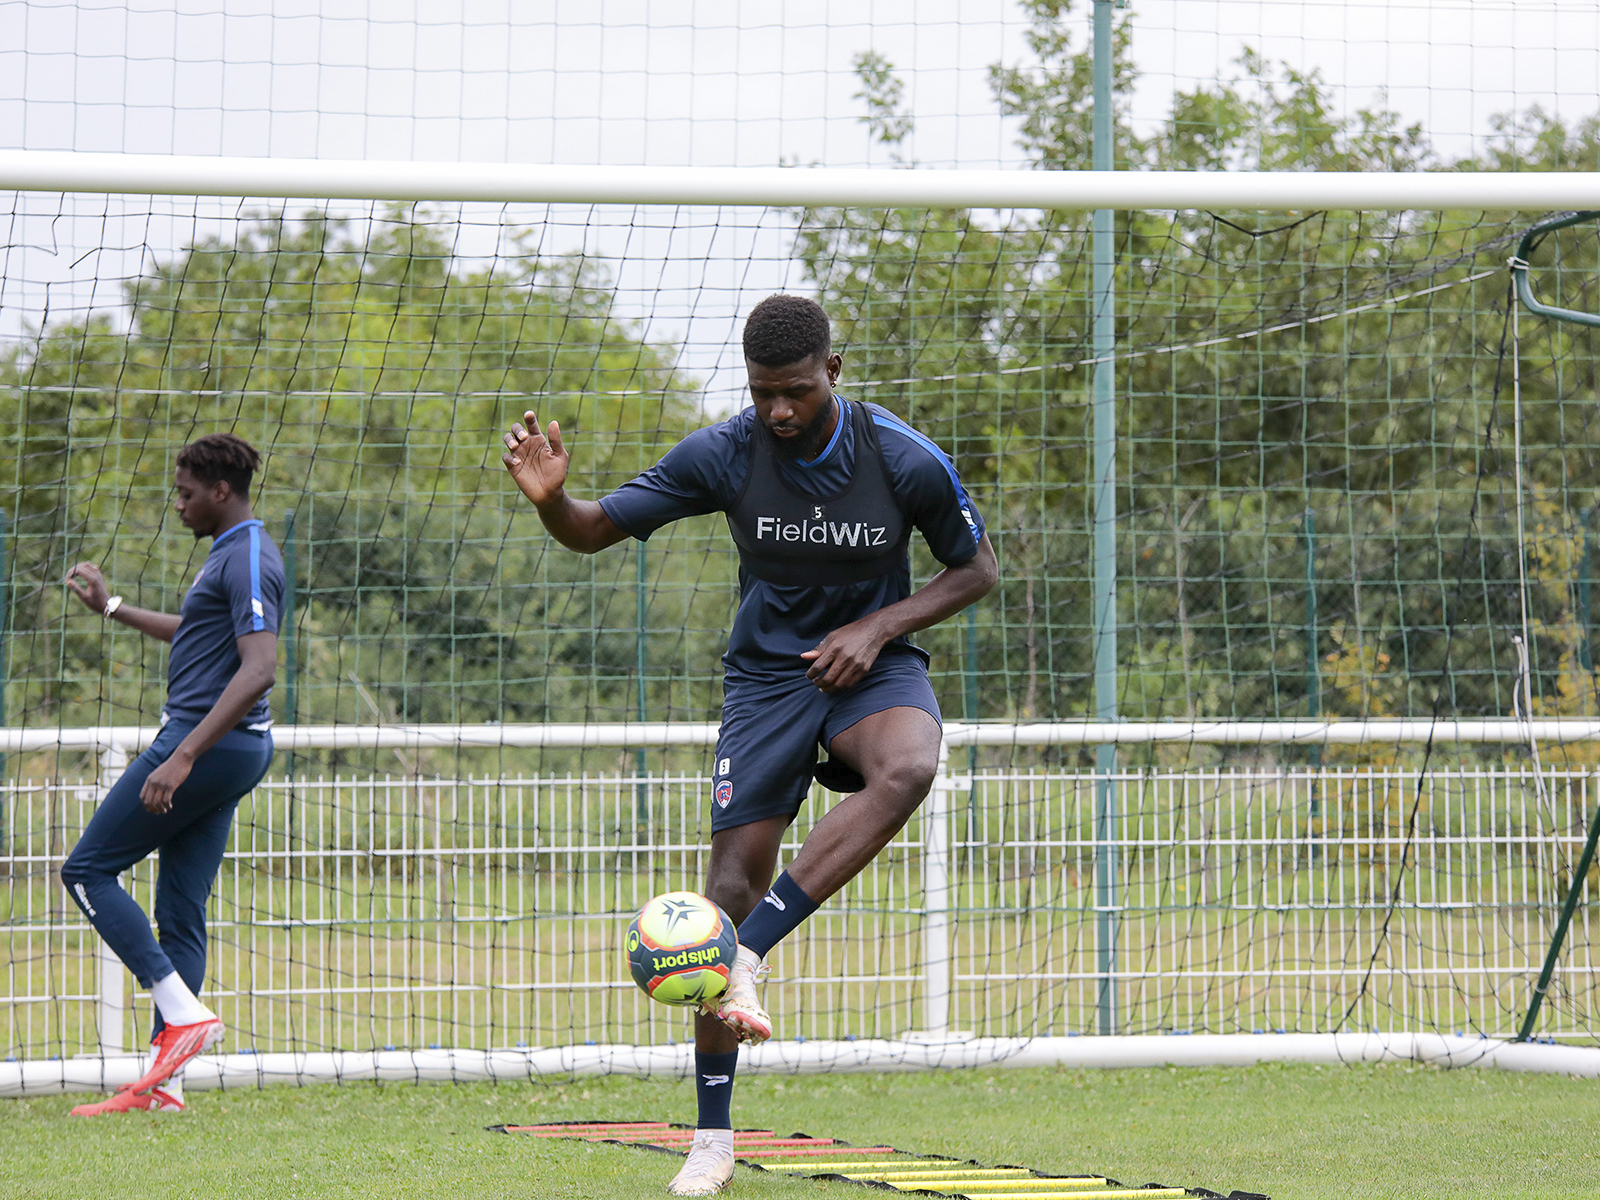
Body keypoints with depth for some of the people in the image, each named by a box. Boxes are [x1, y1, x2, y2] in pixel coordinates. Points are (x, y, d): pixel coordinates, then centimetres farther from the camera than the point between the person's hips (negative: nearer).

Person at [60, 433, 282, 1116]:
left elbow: (259, 669, -26)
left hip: (208, 742, -10)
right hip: (227, 752, 10)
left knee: (88, 870, -5)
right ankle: (162, 1083, 5)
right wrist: (113, 610, 46)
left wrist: (182, 758, -29)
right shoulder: (230, 553, 18)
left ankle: (183, 1013, -13)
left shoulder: (247, 560, -14)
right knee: (180, 915, 7)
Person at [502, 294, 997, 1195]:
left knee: (906, 771, -37)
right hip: (769, 674, 1)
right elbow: (596, 531, -6)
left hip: (874, 661, -1)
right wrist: (550, 499, -30)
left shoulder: (907, 461, -15)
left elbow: (977, 570, 0)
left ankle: (750, 953, -32)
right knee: (733, 883, -10)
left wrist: (878, 627, -14)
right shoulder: (722, 457, -13)